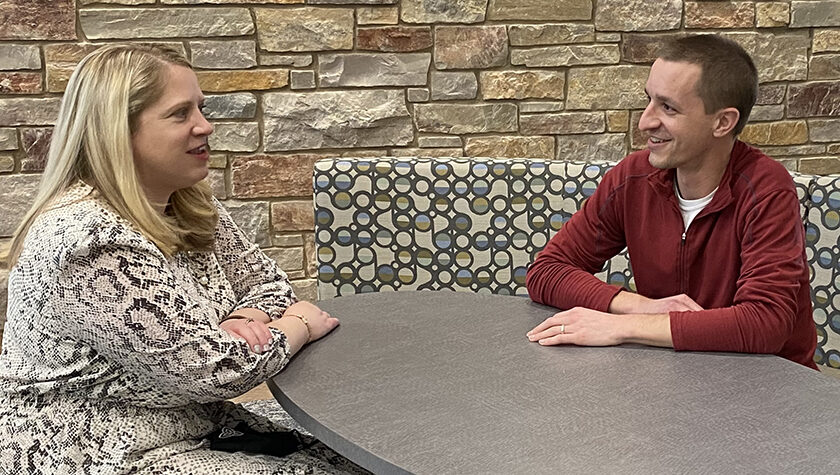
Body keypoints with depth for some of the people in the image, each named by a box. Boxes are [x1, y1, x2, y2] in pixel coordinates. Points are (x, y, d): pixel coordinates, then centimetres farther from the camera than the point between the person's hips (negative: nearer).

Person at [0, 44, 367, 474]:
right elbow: (208, 370, -24)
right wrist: (298, 325, -8)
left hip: (194, 430, 8)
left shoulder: (189, 205, 3)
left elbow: (263, 280, 11)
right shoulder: (90, 239, -25)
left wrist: (244, 321, -12)